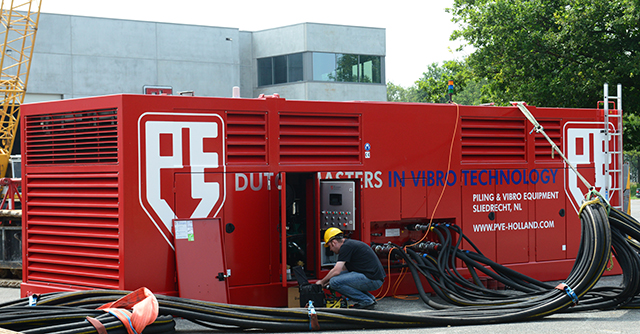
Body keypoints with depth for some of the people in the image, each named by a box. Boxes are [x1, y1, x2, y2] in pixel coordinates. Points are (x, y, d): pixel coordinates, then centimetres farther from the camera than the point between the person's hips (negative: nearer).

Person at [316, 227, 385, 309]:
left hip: (372, 280, -10)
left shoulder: (346, 246, -10)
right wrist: (327, 281, 29)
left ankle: (366, 301, -6)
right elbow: (342, 269, 30)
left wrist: (322, 282, 2)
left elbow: (336, 271, -13)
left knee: (335, 282, -14)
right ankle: (370, 298, 16)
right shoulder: (350, 243, 20)